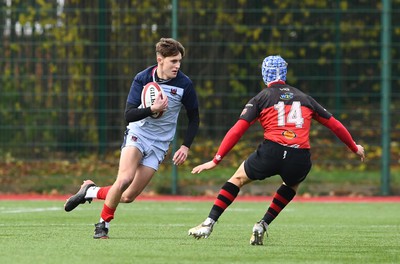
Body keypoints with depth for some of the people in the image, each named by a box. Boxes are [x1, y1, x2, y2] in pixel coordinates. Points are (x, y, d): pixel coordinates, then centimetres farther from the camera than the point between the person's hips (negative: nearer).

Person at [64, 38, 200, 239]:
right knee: (124, 179, -27)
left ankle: (91, 191, 22)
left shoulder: (184, 84, -8)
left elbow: (194, 118, 5)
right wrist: (152, 110, -31)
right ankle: (103, 223, -6)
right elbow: (129, 114, -14)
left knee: (128, 196, -6)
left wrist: (185, 147, -5)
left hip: (159, 145, 2)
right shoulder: (142, 79, -9)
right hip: (137, 134, -2)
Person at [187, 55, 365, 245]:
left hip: (271, 153, -2)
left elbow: (237, 130, 3)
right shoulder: (304, 98, 21)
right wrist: (355, 147, 40)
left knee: (239, 178, 23)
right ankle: (262, 225, 23)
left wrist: (216, 160, 4)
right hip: (300, 159, 2)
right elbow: (335, 125, 26)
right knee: (292, 184, 36)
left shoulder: (260, 99, 12)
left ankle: (208, 224, 16)